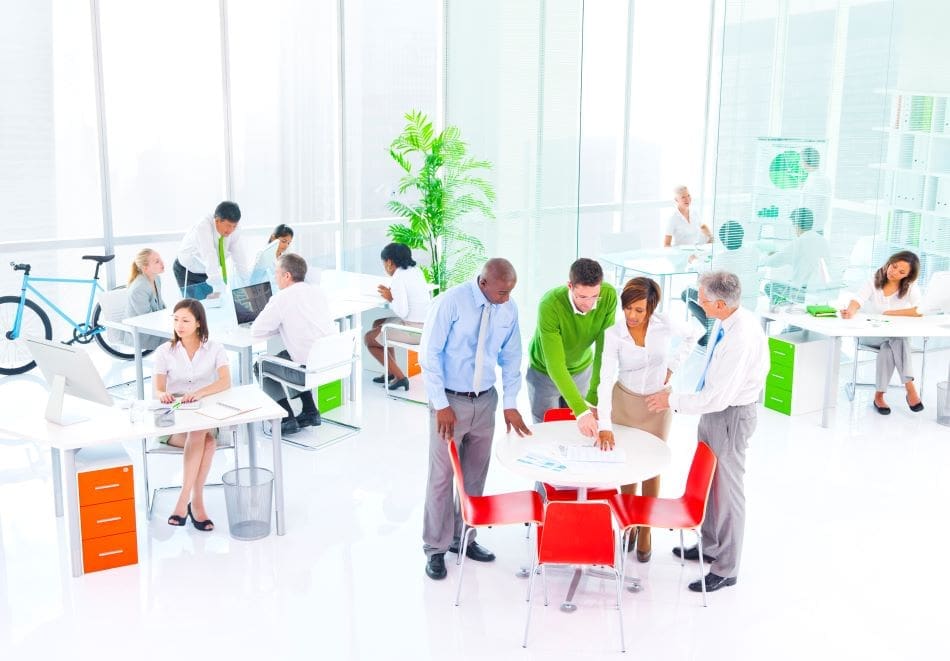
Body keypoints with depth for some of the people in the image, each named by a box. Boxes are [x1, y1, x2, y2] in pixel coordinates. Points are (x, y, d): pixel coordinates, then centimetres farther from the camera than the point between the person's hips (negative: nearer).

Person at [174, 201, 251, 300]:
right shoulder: (203, 227, -32)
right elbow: (210, 259, -43)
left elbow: (240, 260, -18)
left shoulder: (232, 231, -16)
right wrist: (219, 289, -51)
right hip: (187, 273, -5)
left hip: (207, 273, 5)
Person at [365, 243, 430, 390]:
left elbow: (402, 312, -23)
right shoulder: (416, 270, 8)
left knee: (369, 338, 10)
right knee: (377, 324, 27)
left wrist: (390, 298, -6)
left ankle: (399, 376, 8)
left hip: (414, 330, -9)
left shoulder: (398, 278, -17)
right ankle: (391, 372, 30)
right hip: (426, 325, 9)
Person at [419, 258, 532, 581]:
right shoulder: (450, 302, -17)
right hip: (449, 400, -5)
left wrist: (510, 404, 1)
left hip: (485, 400, 5)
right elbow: (429, 354, -14)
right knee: (442, 475, 2)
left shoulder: (509, 309, -3)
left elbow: (511, 358, 6)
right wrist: (441, 405, -16)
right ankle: (435, 548, 16)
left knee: (476, 474, 14)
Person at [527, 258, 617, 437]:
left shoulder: (609, 296, -26)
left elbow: (604, 350, -24)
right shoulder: (549, 305, -36)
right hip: (545, 373, -3)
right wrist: (581, 411, -45)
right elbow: (555, 366, -37)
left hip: (583, 369, 3)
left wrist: (593, 399, -30)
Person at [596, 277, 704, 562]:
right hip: (624, 401, 0)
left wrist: (672, 365, -4)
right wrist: (605, 425, -38)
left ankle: (646, 530, 23)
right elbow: (606, 379, -29)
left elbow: (696, 332, 2)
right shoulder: (613, 334, -22)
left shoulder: (665, 324, -19)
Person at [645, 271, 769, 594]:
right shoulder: (727, 319, -4)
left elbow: (717, 398, -29)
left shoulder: (742, 339, -31)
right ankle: (710, 546, 44)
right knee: (708, 481, 23)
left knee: (726, 488, 5)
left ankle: (726, 569, 22)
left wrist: (672, 401, -19)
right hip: (715, 408, 9)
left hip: (731, 415, -9)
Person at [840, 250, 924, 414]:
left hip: (898, 336, 1)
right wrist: (850, 311, -45)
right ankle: (910, 388, -32)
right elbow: (857, 301, -22)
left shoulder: (911, 287, -3)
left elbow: (919, 311, -19)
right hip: (870, 333, -1)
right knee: (895, 338, -33)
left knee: (888, 345, -35)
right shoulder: (874, 281, -3)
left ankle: (879, 395, -30)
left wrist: (889, 313, -19)